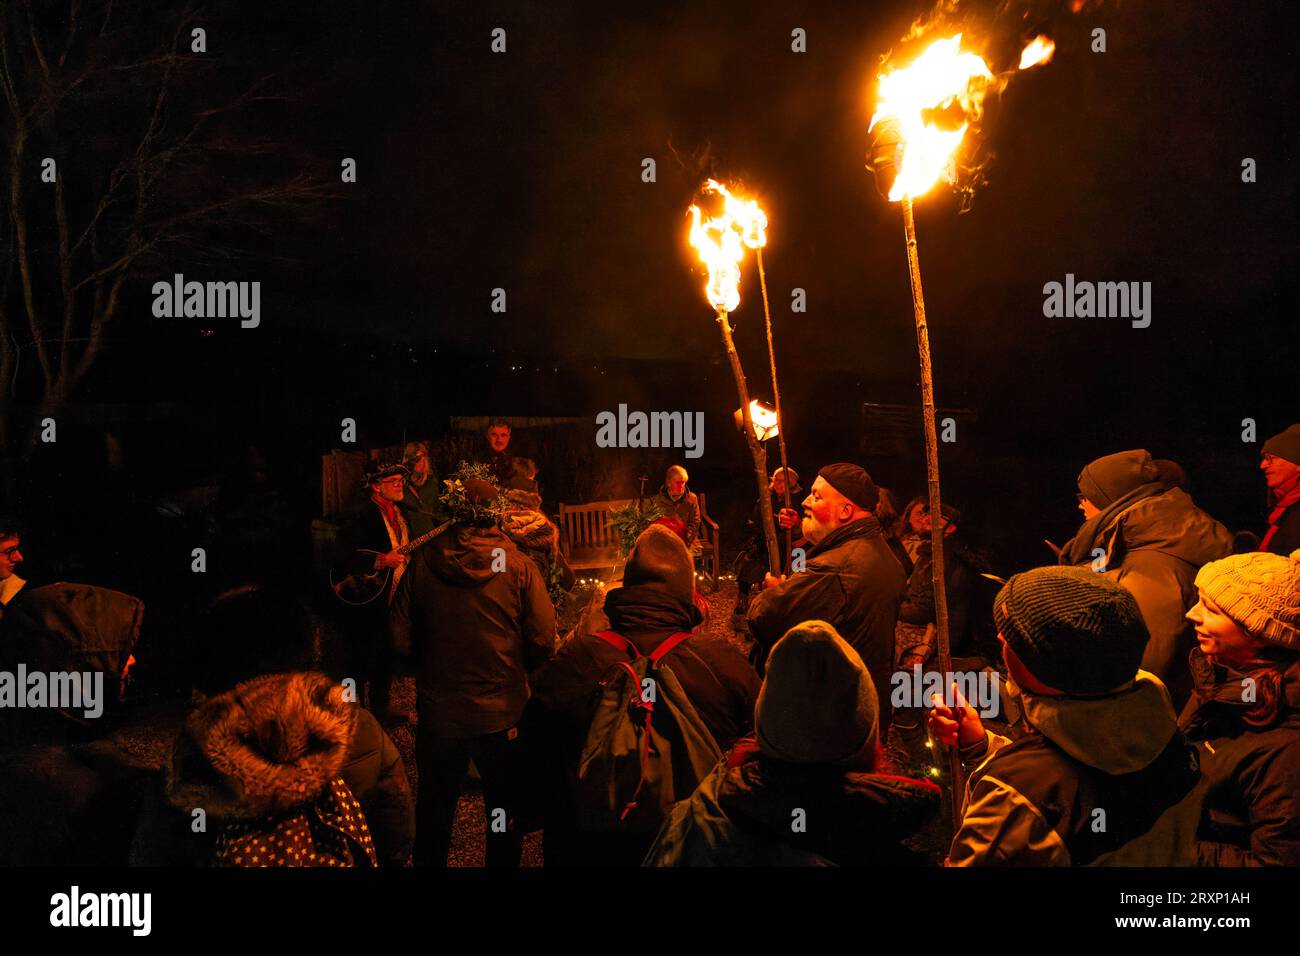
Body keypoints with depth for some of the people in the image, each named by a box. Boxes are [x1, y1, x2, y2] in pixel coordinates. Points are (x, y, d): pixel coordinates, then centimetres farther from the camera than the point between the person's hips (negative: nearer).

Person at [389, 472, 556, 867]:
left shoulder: (423, 562, -9)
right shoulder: (519, 566, -13)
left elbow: (401, 639, -6)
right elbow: (543, 641, -13)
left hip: (438, 712, 2)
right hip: (503, 713, -1)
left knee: (434, 808, 20)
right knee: (505, 812, 17)